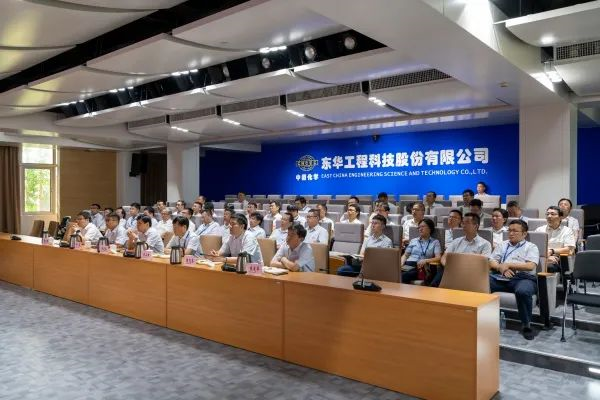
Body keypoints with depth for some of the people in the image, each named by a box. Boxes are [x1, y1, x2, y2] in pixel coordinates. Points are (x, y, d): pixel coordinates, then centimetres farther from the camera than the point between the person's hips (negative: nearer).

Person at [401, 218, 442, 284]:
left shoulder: (435, 242, 16)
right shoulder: (413, 241, 27)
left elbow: (438, 258, 3)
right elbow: (405, 255, 24)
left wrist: (426, 260, -17)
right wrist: (401, 264, 2)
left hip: (420, 268, -3)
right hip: (407, 265, 3)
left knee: (402, 276, -38)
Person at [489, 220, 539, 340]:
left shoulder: (531, 247, 13)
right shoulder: (502, 245, 25)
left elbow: (530, 266, -5)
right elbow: (491, 262, 15)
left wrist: (508, 265, -8)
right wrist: (501, 268, -7)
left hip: (522, 278, -3)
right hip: (500, 277, 3)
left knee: (523, 291, -39)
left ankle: (526, 325, -19)